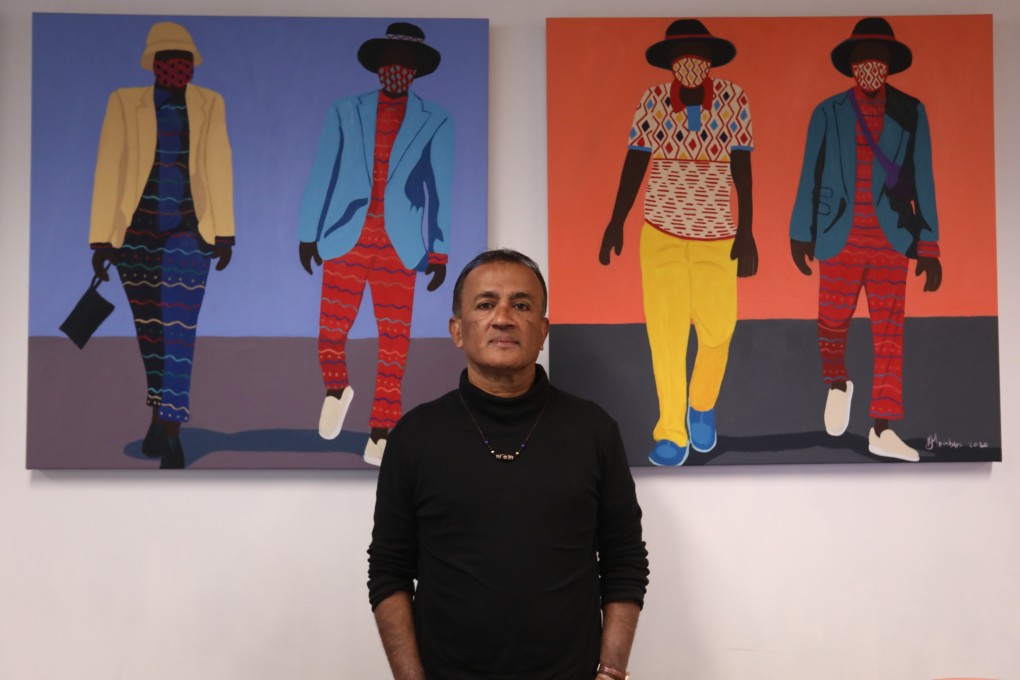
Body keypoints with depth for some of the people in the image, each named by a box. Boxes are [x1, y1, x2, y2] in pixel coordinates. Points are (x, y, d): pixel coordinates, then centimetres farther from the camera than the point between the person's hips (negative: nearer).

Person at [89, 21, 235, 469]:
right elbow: (108, 169, -7)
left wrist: (225, 233, -1)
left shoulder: (210, 104, 0)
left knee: (179, 329, -8)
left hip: (189, 231, -1)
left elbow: (219, 169, 0)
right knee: (149, 327, 13)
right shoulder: (125, 103, -4)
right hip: (136, 230, 1)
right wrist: (101, 239, -11)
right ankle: (162, 412, 32)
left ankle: (169, 430, -6)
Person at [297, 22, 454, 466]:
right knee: (331, 330, -4)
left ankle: (381, 435, 10)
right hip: (345, 242, 1)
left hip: (399, 249, 0)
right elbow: (322, 176, 8)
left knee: (394, 342, 1)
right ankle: (337, 389, 23)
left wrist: (440, 252, -3)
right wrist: (308, 234, 6)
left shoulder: (434, 122, 6)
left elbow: (441, 190, 2)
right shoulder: (345, 112, 8)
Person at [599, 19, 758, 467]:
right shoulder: (652, 101, -4)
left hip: (717, 235, 0)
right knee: (665, 332, -3)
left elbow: (741, 166, -6)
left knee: (717, 330, 4)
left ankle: (703, 405, 34)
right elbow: (634, 162, -2)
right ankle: (672, 433, 8)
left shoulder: (733, 98, -4)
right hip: (661, 232, 0)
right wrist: (615, 223, -6)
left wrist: (746, 231, -10)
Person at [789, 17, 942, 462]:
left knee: (890, 334, 0)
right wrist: (801, 235, 5)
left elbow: (921, 182, 3)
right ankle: (837, 384, 37)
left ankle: (882, 430, 5)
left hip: (891, 242, 1)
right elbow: (811, 177, 6)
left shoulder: (910, 113, 5)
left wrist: (928, 246, -1)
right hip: (839, 241, 0)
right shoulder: (828, 113, 4)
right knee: (832, 324, 6)